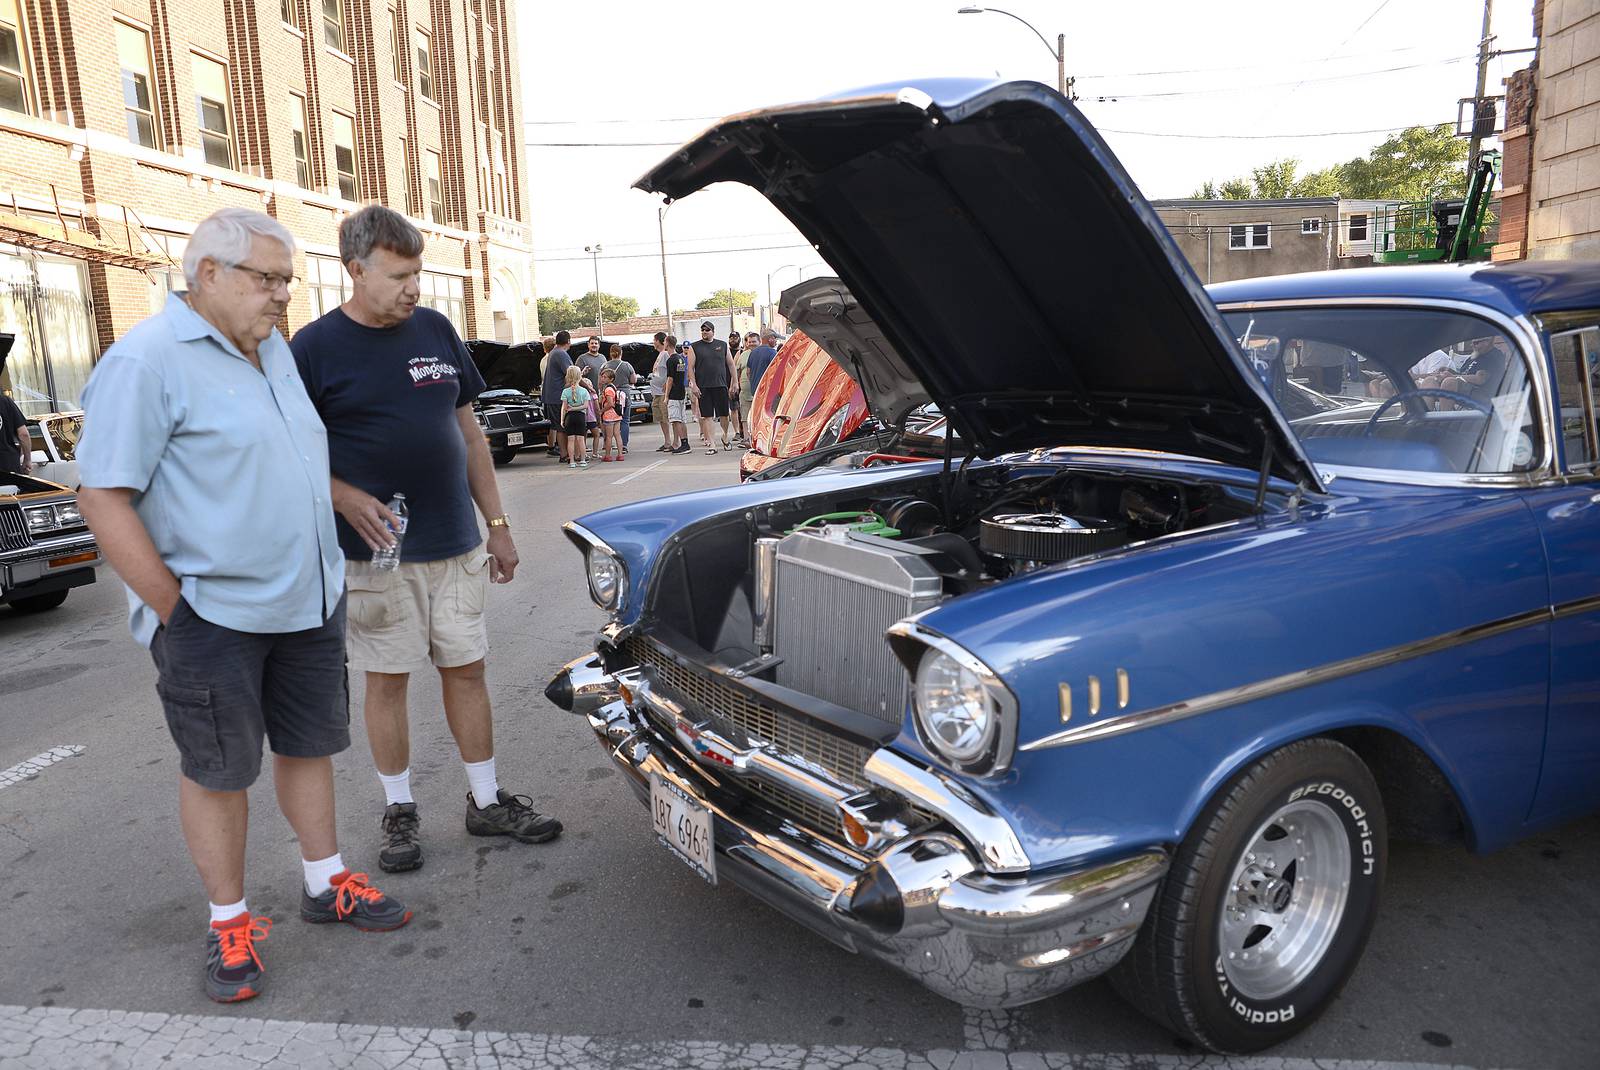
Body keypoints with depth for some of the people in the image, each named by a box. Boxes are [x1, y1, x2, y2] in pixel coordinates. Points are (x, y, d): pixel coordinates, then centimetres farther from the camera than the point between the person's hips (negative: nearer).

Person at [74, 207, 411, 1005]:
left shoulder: (273, 350, 11)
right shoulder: (147, 360, -14)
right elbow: (103, 499, -16)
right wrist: (173, 611, -17)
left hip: (309, 602, 7)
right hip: (212, 615, -7)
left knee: (308, 745, 16)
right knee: (216, 771, 7)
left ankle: (326, 884, 32)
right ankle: (229, 923, 23)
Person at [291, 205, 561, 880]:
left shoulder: (436, 329, 7)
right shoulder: (316, 348, -5)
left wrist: (497, 524, 10)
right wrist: (347, 498, -21)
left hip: (456, 545, 4)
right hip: (377, 551, -3)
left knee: (466, 670, 10)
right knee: (387, 680, 7)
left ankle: (486, 802, 23)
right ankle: (398, 813, 22)